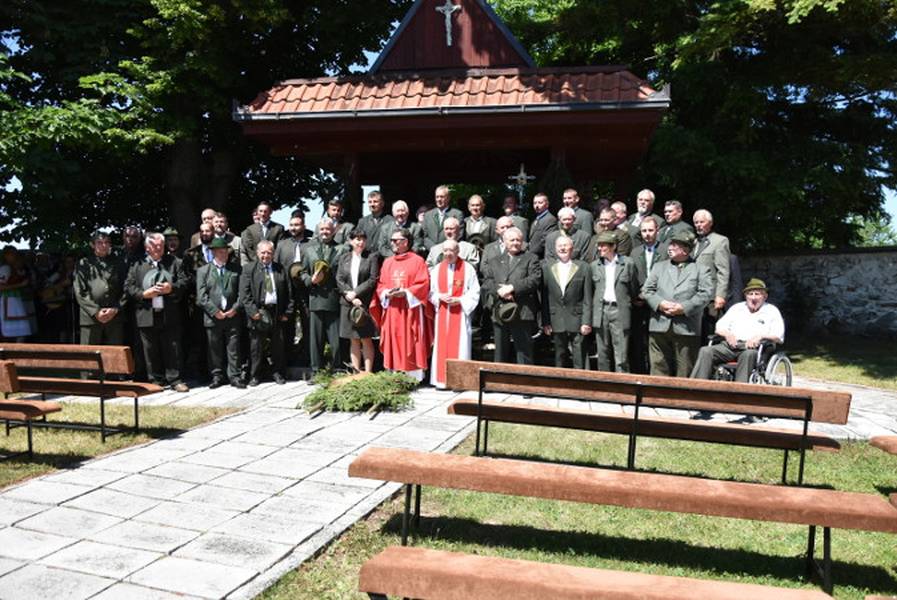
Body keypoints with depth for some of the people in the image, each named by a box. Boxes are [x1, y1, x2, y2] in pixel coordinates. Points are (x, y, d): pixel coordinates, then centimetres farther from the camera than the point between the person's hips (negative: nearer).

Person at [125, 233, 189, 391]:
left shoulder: (174, 262, 9)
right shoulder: (138, 265, 9)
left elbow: (184, 282, 5)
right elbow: (129, 286, 6)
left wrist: (172, 288, -14)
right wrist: (144, 294, -10)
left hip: (170, 315, 0)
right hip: (147, 315, 1)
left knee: (173, 349, 1)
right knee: (151, 351, 6)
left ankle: (175, 379, 8)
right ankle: (156, 380, 15)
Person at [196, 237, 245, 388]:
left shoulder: (236, 269, 9)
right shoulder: (203, 271, 6)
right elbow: (201, 296, -2)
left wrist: (235, 308, -8)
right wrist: (215, 311, -11)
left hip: (233, 316, 1)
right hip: (212, 317, 0)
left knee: (234, 349, 3)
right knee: (215, 350, 6)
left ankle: (234, 376, 9)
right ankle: (217, 376, 16)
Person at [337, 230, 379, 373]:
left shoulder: (372, 257, 1)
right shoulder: (344, 258, 11)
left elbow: (373, 280, -6)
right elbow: (339, 280, 5)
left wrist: (355, 293, -11)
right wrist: (350, 297, -8)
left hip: (365, 303, -3)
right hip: (348, 303, 3)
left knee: (366, 339, 0)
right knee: (354, 341, 7)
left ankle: (367, 373, 3)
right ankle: (356, 372, 11)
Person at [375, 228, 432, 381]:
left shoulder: (417, 261, -1)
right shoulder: (387, 262, 15)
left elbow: (423, 285, -8)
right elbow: (380, 285, 13)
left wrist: (406, 292, -19)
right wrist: (387, 293, -8)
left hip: (410, 310, -5)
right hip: (391, 310, 5)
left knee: (411, 345, -2)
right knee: (393, 344, 5)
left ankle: (414, 378, 3)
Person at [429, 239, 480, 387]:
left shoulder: (468, 268, -1)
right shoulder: (436, 269, 11)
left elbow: (475, 292, -2)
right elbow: (431, 292, 12)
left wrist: (459, 300, -14)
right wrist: (440, 297, -8)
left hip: (460, 313, -3)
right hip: (442, 313, 3)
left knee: (459, 346, -3)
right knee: (441, 346, 2)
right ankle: (441, 379, 8)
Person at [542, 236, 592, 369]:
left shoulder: (583, 267, 1)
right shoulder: (547, 268, 7)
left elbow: (587, 299, -1)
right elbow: (544, 298, 6)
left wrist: (586, 322, -7)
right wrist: (545, 322, 2)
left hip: (577, 320, -2)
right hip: (556, 322, 2)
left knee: (580, 360, -1)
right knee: (559, 358, 11)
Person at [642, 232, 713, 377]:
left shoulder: (701, 270, 8)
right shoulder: (659, 267, 19)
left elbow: (706, 293, -4)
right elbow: (647, 290, 10)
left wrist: (684, 307, -14)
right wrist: (660, 304, -8)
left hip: (686, 328, -3)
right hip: (659, 326, 3)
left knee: (685, 371, 2)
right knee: (658, 368, 2)